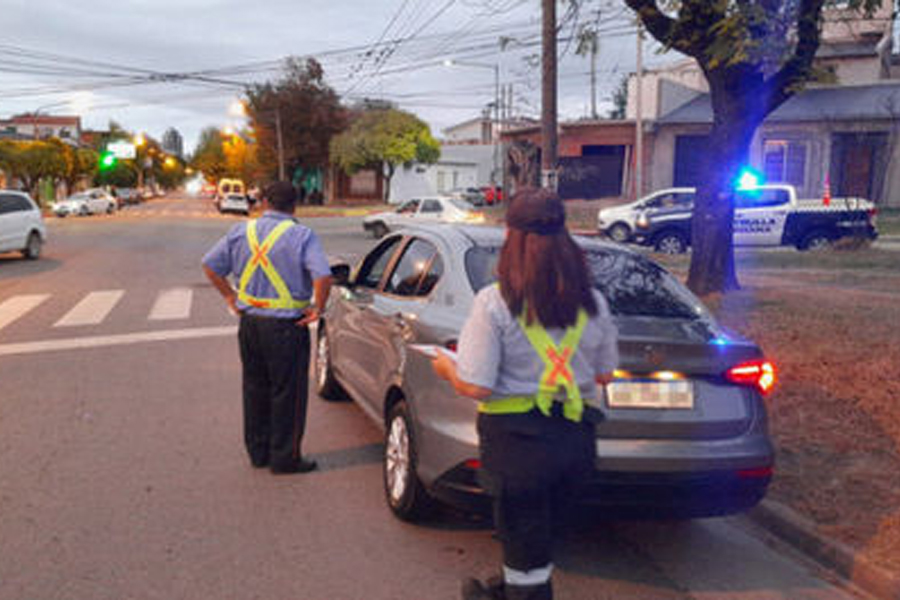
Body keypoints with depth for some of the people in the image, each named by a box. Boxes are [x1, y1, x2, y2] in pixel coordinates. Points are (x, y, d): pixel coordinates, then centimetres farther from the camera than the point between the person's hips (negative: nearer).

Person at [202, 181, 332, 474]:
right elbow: (323, 276, -24)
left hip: (249, 322, 5)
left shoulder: (241, 232, 4)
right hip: (286, 326, -5)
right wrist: (317, 308, -10)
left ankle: (257, 451, 29)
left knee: (255, 388, 18)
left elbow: (210, 265, 10)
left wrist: (230, 296, 15)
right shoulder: (302, 235, -11)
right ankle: (285, 458, 13)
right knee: (287, 394, 6)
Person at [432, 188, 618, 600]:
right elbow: (604, 374, 9)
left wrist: (446, 367, 2)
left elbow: (475, 387, -18)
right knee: (534, 532, 27)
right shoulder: (593, 303, 0)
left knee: (525, 540, 10)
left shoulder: (494, 303, -16)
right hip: (577, 439, 6)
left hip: (518, 439, -6)